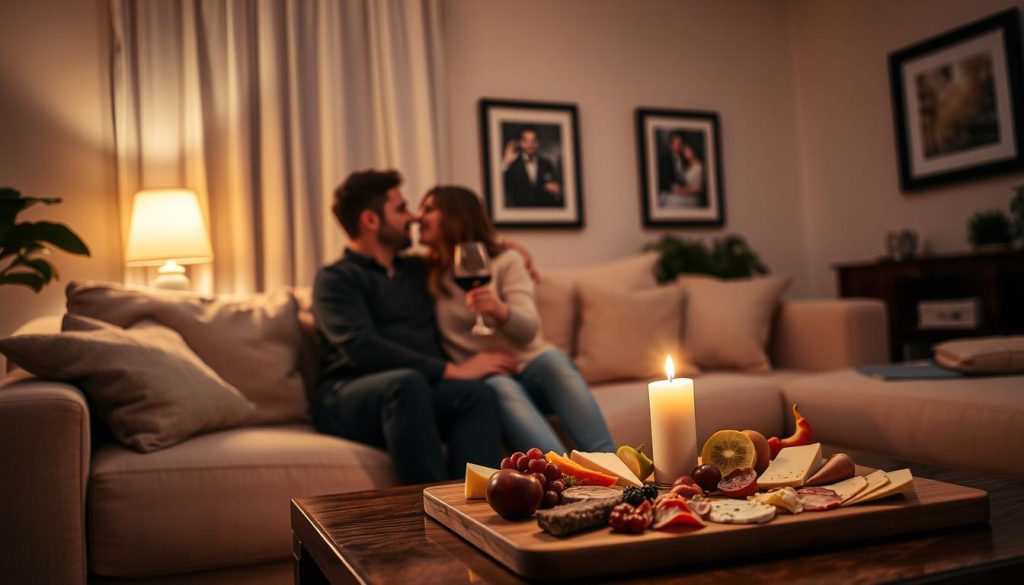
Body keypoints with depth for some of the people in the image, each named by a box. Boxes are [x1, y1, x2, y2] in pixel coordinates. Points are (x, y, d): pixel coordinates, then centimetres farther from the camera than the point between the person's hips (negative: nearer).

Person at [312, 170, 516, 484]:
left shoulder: (418, 270, 25)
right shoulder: (336, 279, 3)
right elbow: (362, 348, -14)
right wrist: (451, 370, -18)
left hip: (420, 390, 5)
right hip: (346, 399, -5)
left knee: (479, 393, -28)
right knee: (407, 382, -38)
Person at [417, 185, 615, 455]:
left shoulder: (505, 261, 4)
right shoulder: (424, 274, 12)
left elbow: (529, 328, -11)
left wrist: (500, 311, -32)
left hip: (531, 365, 1)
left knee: (554, 361, -34)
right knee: (501, 388, -36)